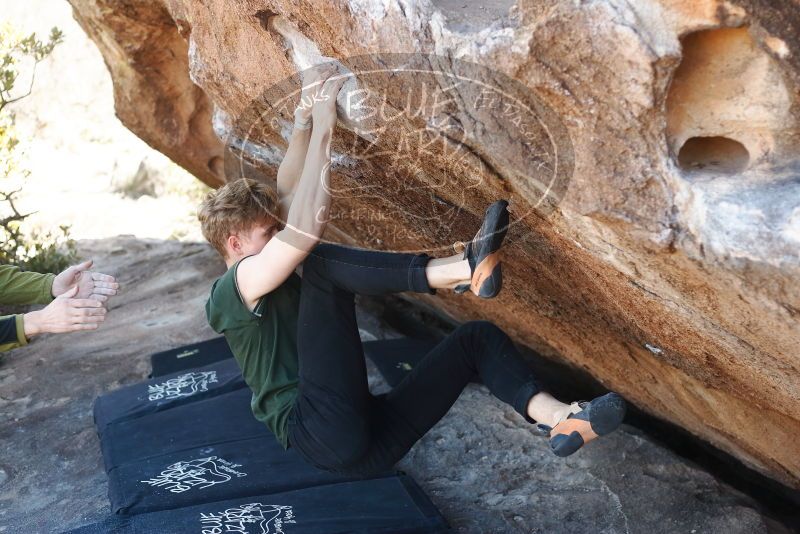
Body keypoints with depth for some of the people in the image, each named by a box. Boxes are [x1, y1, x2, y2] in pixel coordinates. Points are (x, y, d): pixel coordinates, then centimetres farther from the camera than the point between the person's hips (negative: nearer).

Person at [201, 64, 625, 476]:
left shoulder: (284, 283, 26)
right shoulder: (229, 295, 0)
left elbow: (287, 193, 21)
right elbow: (305, 229, -16)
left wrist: (303, 121, 9)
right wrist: (321, 129, -13)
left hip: (371, 435, 9)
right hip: (323, 436, -8)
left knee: (476, 335, 5)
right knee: (318, 261, -19)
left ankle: (552, 416, -18)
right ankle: (457, 270, -26)